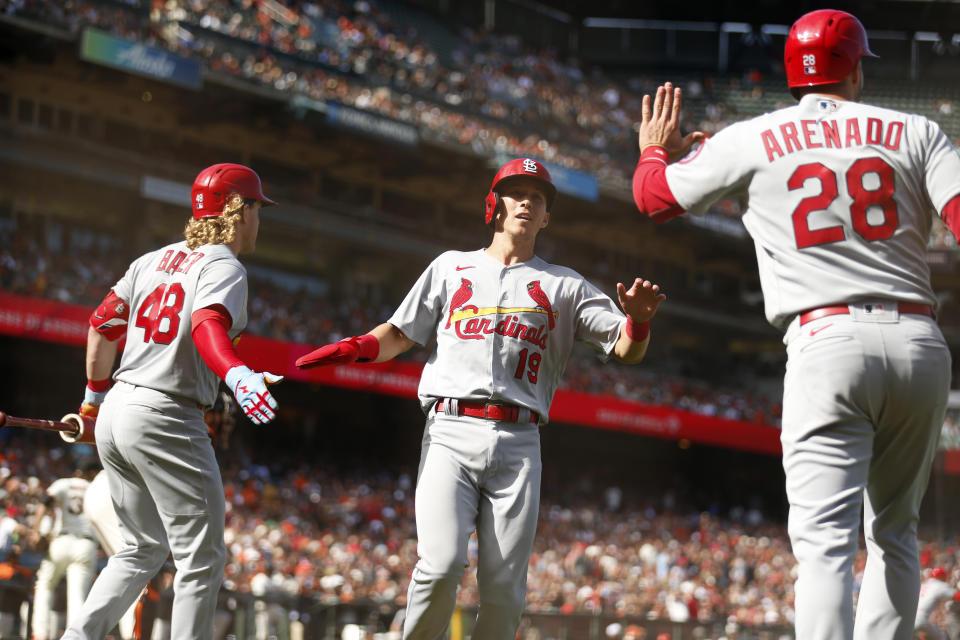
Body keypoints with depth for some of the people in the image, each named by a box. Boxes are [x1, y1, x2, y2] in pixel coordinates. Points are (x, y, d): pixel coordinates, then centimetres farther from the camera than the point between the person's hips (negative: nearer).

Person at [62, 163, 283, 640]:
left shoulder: (154, 259, 15)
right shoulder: (223, 267, -7)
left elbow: (103, 323, 18)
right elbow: (208, 327, -26)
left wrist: (94, 397, 29)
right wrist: (239, 376, -43)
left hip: (115, 412, 8)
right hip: (166, 419, -8)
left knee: (144, 547, 21)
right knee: (202, 557, -3)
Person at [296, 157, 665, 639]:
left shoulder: (564, 286, 18)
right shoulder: (451, 267, 20)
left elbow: (627, 349, 10)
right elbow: (400, 333, 19)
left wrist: (638, 318, -14)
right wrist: (358, 347, -4)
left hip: (517, 444, 1)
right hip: (450, 435, -1)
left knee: (504, 588, -5)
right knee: (441, 564, -19)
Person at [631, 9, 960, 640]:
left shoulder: (752, 140, 9)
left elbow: (655, 197, 21)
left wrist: (656, 151, 41)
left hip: (827, 345, -2)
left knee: (826, 537, -9)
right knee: (895, 531, 18)